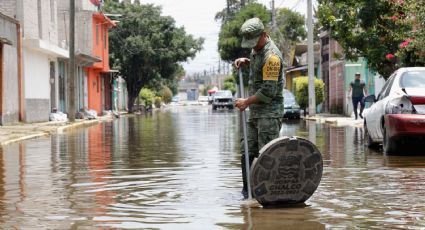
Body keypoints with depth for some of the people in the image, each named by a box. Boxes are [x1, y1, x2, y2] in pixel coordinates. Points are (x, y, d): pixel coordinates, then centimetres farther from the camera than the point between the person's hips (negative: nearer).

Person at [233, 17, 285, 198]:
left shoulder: (271, 56, -18)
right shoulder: (257, 50, 11)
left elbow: (269, 91, -21)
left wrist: (247, 102, -15)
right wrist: (245, 61, 13)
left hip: (269, 113, -9)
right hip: (255, 112, 9)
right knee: (247, 152, 11)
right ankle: (247, 190, 19)